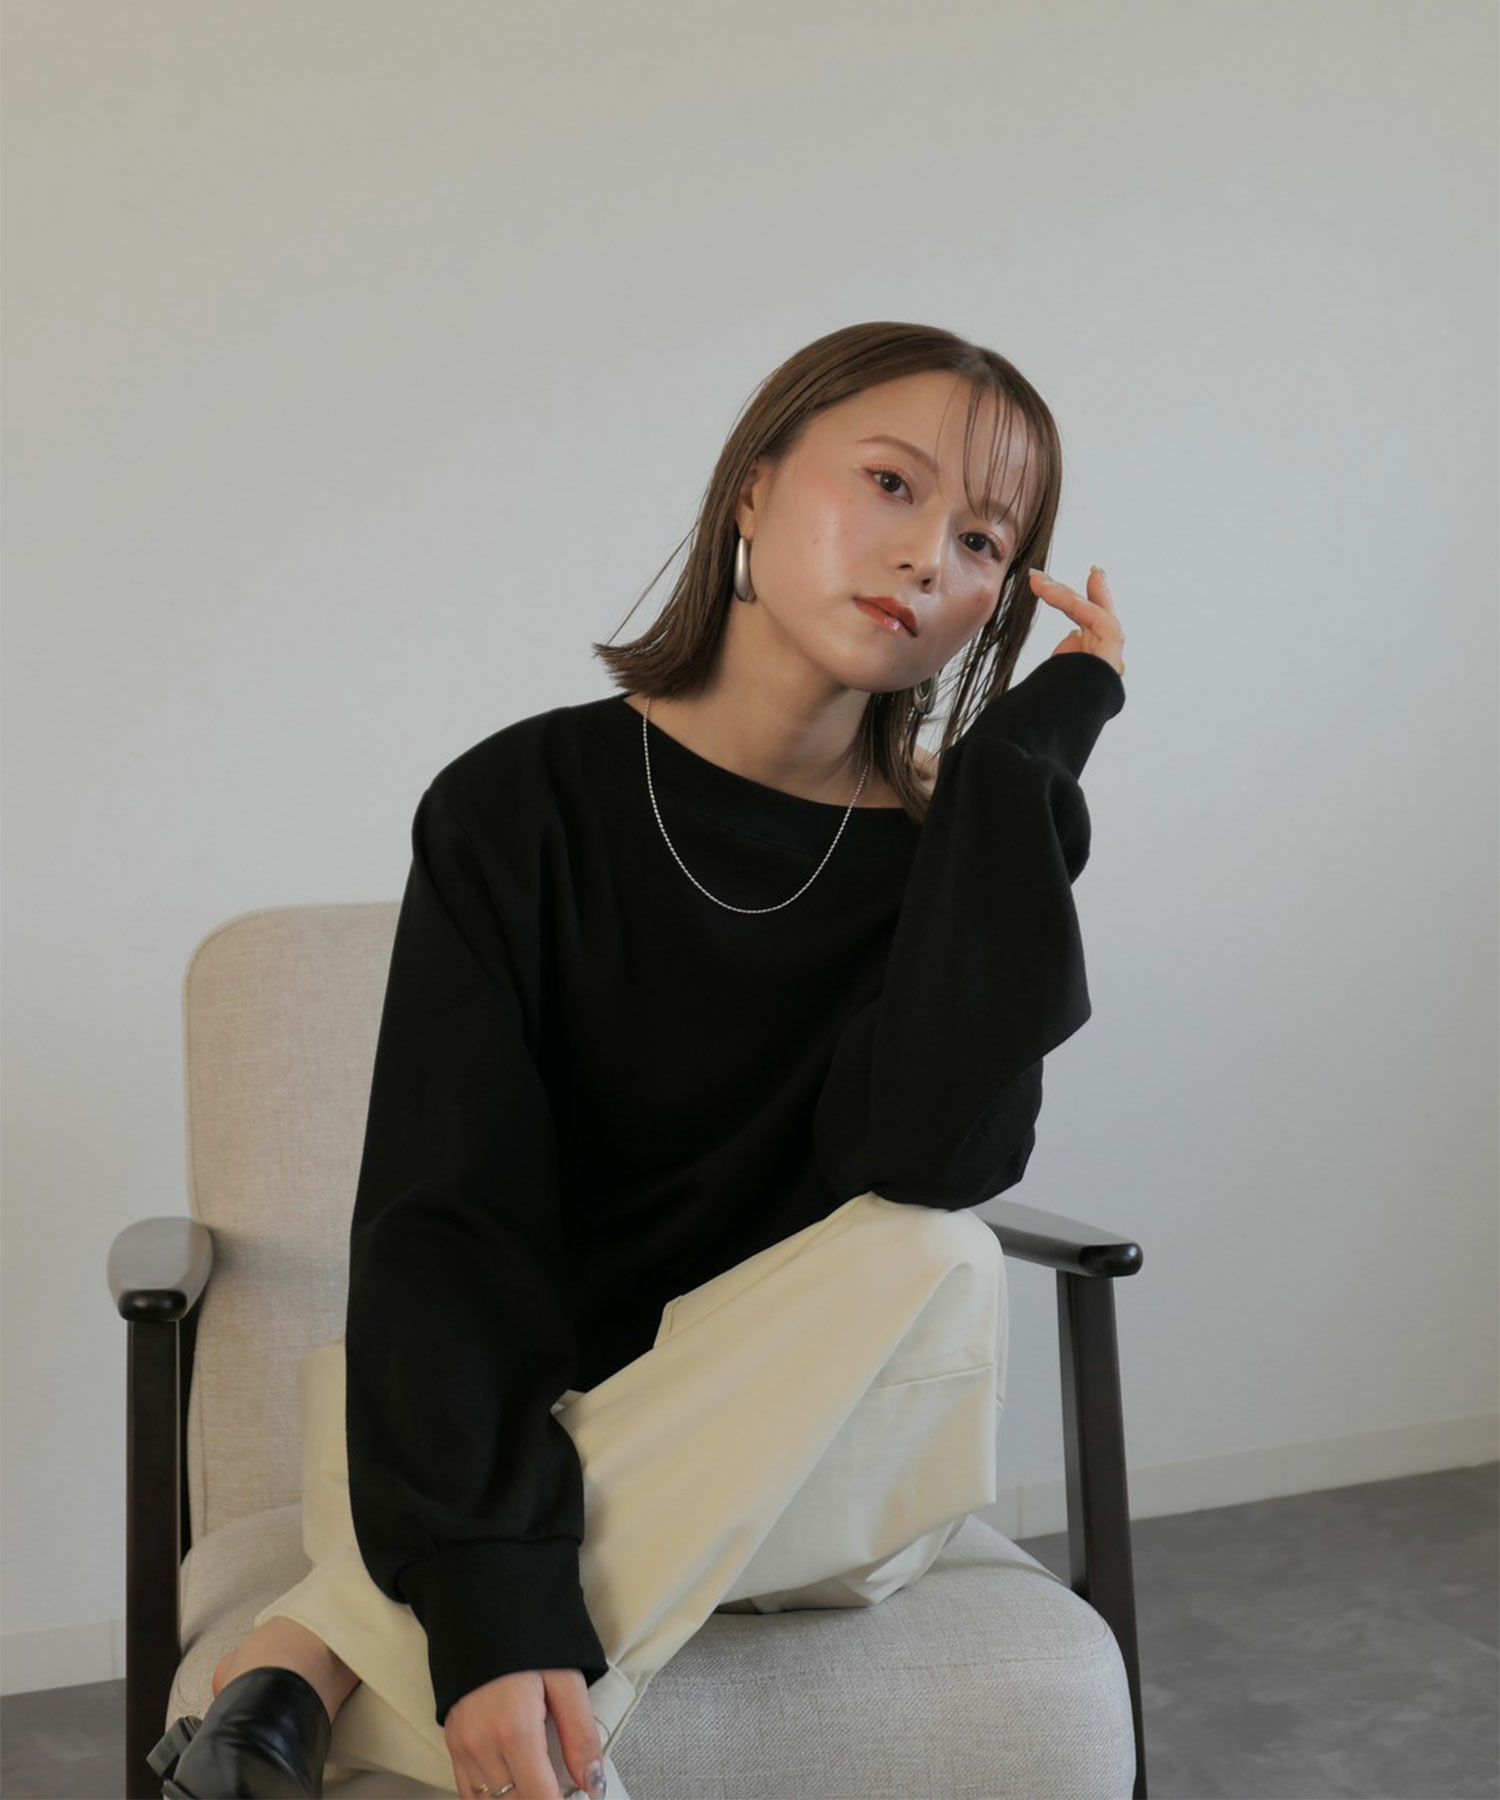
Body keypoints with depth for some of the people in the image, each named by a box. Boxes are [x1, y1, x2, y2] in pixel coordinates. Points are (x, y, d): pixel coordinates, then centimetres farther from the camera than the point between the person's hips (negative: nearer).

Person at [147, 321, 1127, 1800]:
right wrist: (489, 1590, -35)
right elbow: (442, 1215, -20)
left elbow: (929, 1160, -26)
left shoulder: (965, 849, -4)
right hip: (498, 1435, -2)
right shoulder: (525, 803, -9)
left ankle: (324, 1647, -30)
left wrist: (1025, 754, -18)